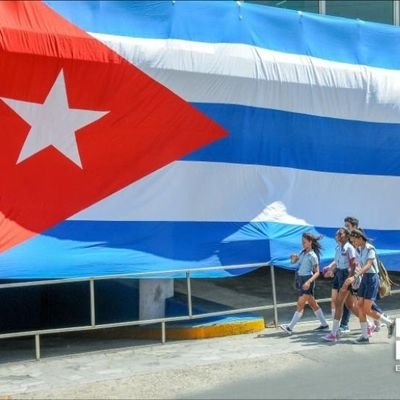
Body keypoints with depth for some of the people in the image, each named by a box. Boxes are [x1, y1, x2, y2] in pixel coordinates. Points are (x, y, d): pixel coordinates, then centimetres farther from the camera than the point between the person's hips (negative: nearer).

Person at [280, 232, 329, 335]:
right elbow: (295, 261, 20)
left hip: (307, 281, -8)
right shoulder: (303, 252, 10)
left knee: (300, 305, -9)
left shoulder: (313, 256, -12)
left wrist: (309, 281, -27)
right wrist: (294, 258, -4)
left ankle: (290, 327, -12)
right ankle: (324, 324, 23)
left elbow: (317, 272, -13)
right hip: (300, 279, 8)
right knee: (313, 304, 13)